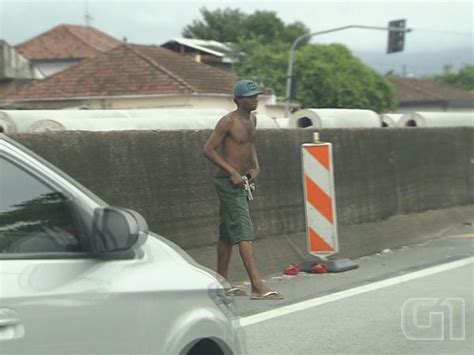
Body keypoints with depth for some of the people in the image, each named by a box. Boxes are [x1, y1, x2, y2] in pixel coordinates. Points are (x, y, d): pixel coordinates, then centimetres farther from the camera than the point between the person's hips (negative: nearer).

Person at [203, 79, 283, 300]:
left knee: (227, 233, 14)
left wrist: (256, 167, 9)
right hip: (228, 182, -9)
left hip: (242, 181, 9)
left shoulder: (252, 120, 10)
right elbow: (208, 150, -16)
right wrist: (232, 172, -19)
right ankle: (257, 286, -20)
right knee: (244, 233, -14)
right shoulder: (228, 122, -15)